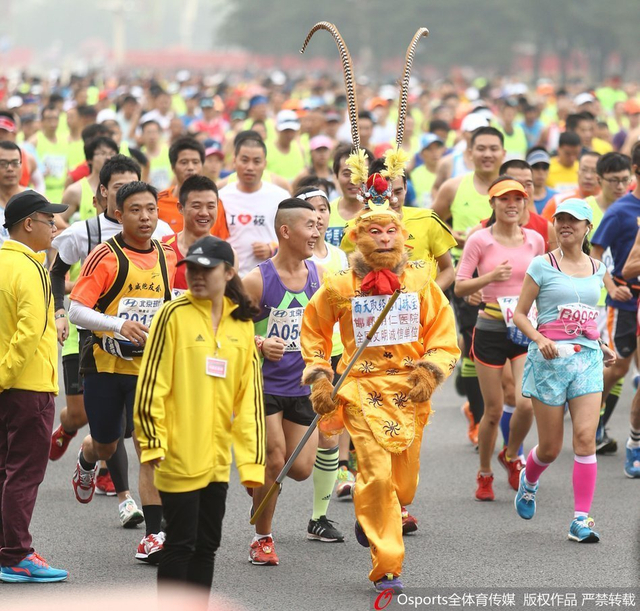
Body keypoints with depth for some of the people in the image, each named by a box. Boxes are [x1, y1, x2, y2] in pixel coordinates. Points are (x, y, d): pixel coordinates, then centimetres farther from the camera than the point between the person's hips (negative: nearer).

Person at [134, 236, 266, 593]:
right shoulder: (175, 315, -8)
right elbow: (152, 381, -9)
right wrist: (152, 441, -13)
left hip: (217, 457, 5)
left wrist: (252, 457, 5)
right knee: (181, 544, -2)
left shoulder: (241, 323, 7)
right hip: (179, 456, -5)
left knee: (207, 544, 11)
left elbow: (250, 393, 8)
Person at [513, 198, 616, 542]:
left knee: (586, 436, -12)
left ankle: (581, 520, -9)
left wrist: (602, 346, 10)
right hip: (550, 358, -3)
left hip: (588, 358, 3)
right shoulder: (542, 266, -2)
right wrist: (540, 340, -18)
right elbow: (520, 313, -1)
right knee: (550, 447, 3)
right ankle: (528, 481, 39)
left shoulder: (597, 269, 11)